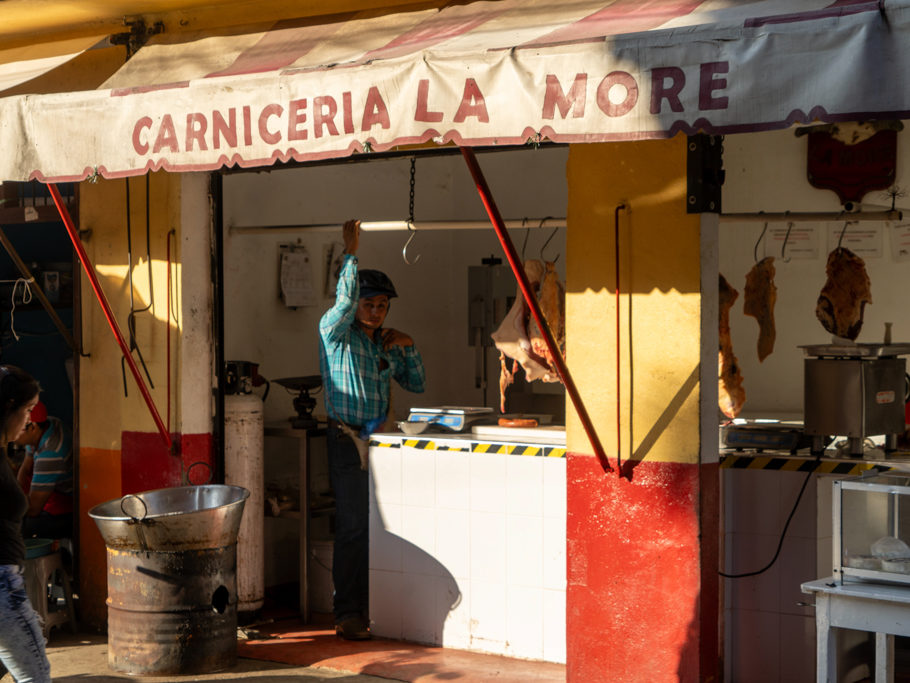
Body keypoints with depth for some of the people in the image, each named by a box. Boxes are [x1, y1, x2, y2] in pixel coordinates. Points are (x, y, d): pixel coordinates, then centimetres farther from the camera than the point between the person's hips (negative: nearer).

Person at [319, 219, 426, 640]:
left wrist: (408, 348, 6)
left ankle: (374, 608, 12)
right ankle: (347, 614, -7)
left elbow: (417, 385, 20)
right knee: (353, 526, -9)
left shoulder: (386, 343, 17)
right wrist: (351, 253, -24)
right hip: (347, 440, -6)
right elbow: (345, 300, -21)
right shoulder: (335, 333, -1)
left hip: (380, 440, 6)